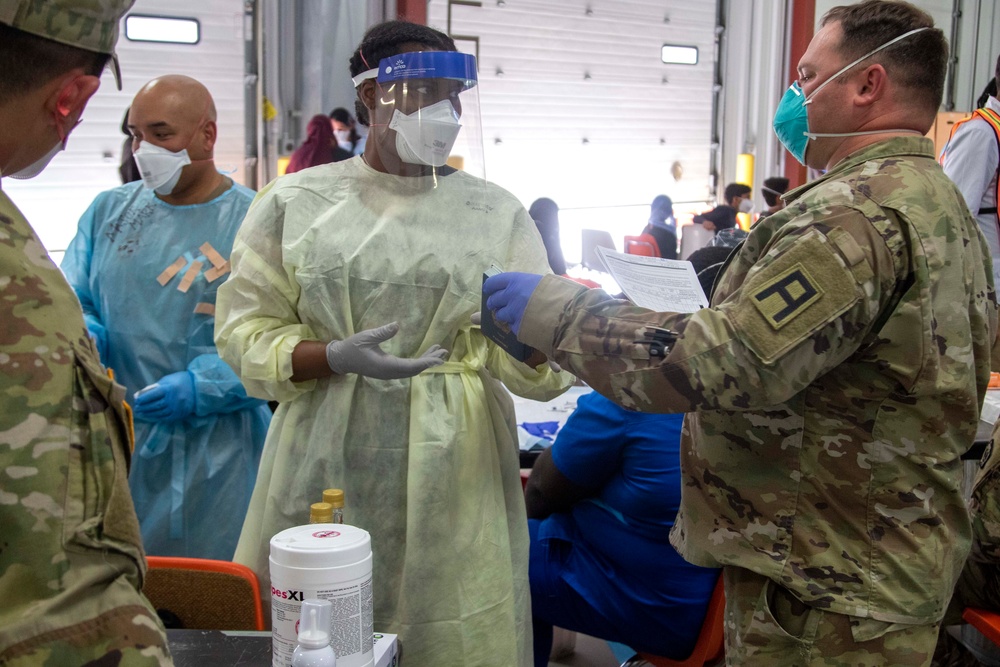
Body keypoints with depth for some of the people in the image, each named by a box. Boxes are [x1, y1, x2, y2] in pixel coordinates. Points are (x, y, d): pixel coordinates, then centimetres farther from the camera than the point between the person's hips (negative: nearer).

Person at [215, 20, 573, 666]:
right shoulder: (296, 200, 2)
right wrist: (337, 357, -17)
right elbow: (247, 330, 0)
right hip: (326, 468, 0)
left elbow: (535, 368, 1)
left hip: (452, 477, 1)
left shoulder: (497, 212, 5)